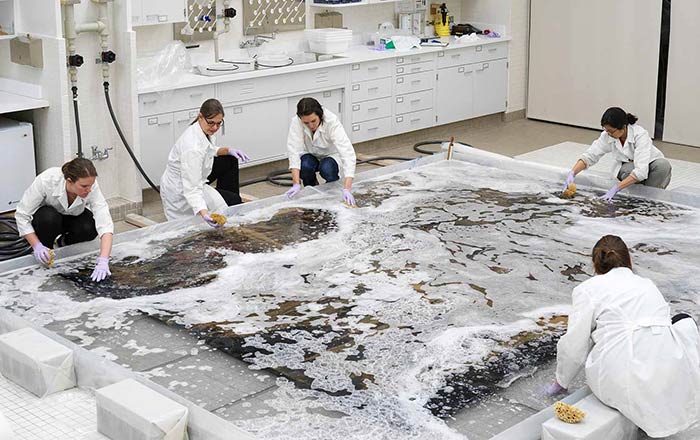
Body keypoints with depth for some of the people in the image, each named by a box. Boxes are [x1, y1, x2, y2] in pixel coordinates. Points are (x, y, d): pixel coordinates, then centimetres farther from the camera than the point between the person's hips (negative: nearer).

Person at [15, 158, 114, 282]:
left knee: (89, 228, -30)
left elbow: (105, 225, -41)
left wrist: (103, 261, -53)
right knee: (50, 218, -36)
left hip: (73, 218, 2)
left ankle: (64, 242, 4)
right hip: (45, 216, -2)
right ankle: (43, 255, -6)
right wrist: (37, 246, -36)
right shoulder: (46, 180, -37)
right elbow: (22, 215, -27)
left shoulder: (92, 187, -33)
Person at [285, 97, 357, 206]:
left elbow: (347, 153, -42)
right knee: (305, 166, -32)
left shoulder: (332, 122, -34)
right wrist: (296, 184, -44)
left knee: (327, 169, -34)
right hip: (310, 156, 2)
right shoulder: (296, 122, -27)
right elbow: (294, 151, -31)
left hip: (331, 155, -1)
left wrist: (347, 189, -53)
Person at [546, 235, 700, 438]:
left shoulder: (587, 289, 9)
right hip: (668, 375, 3)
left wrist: (561, 381, 23)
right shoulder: (647, 284, 25)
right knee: (684, 322, 30)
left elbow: (574, 346, 4)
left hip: (618, 382, -2)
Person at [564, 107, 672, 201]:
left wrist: (616, 188, -48)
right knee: (627, 170, -35)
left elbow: (641, 171, -41)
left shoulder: (640, 135, -34)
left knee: (663, 164, -36)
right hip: (627, 168, 2)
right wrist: (572, 174, -33)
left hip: (650, 165, -2)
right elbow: (589, 155, -17)